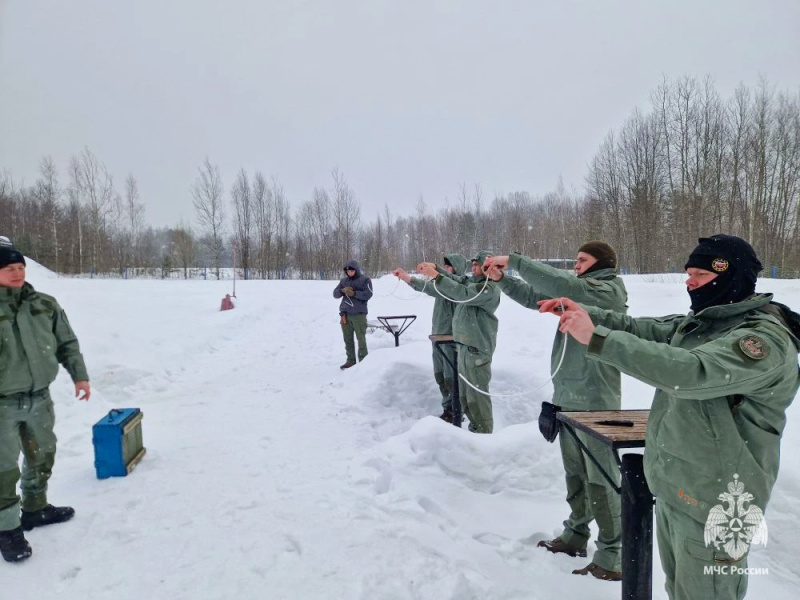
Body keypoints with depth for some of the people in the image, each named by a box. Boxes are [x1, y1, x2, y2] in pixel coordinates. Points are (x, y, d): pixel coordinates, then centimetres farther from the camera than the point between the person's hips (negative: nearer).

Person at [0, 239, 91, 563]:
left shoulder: (45, 304, 0)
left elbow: (67, 343, 8)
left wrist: (79, 375, 3)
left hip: (39, 397, 5)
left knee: (42, 455, 19)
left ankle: (35, 508, 41)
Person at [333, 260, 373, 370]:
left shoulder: (365, 280, 0)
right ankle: (350, 360, 14)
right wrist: (342, 290, -13)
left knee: (361, 338, -3)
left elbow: (368, 294, -11)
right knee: (348, 339, 7)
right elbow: (335, 294, 8)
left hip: (359, 314, -4)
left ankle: (363, 360, 5)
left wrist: (354, 293, -19)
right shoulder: (343, 280, 14)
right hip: (345, 313, 5)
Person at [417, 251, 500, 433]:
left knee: (477, 394, -6)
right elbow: (453, 279, 12)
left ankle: (484, 435, 2)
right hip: (464, 345, 10)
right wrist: (435, 267, -4)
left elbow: (462, 294, -25)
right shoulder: (472, 281, 15)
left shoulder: (489, 288, -15)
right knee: (464, 393, 18)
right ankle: (476, 428, 31)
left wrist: (435, 275, -26)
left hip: (477, 348, -10)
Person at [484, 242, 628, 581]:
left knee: (601, 478, -2)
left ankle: (611, 557, 7)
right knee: (575, 472, 18)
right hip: (567, 395, 9)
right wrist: (501, 278, -2)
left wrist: (514, 260, -21)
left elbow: (559, 285, -25)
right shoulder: (578, 291, 15)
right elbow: (535, 297, 13)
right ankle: (576, 535, 33)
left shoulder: (609, 290, -10)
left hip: (595, 399, -9)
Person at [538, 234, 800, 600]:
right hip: (671, 488, 8)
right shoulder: (698, 322, 6)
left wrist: (595, 338, -39)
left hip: (713, 503, -8)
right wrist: (585, 314, -13)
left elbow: (690, 372, -36)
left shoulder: (766, 339, -22)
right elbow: (642, 329, 4)